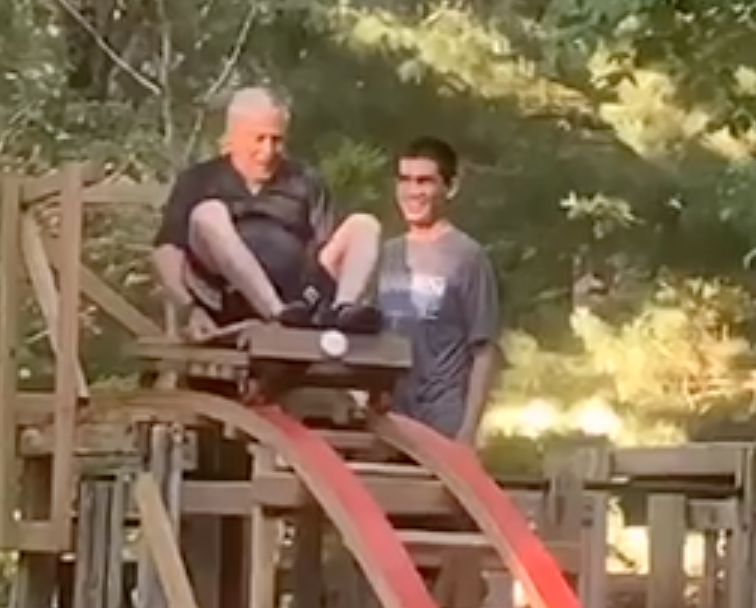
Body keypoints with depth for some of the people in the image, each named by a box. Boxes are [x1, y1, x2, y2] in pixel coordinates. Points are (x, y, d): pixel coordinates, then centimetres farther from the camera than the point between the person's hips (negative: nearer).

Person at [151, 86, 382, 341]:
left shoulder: (306, 182, 22)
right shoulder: (199, 180, 15)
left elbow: (327, 249, 12)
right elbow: (167, 251, 4)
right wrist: (189, 309, -14)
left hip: (297, 298, 3)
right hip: (229, 306, -3)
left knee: (364, 225, -9)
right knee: (208, 214, -25)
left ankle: (342, 309, -40)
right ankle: (281, 313, -44)